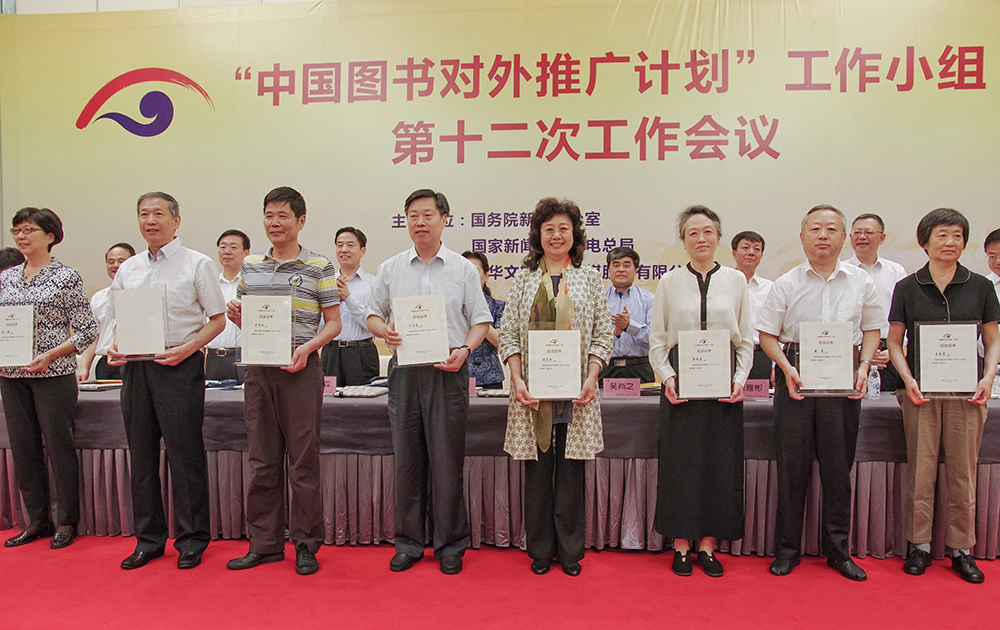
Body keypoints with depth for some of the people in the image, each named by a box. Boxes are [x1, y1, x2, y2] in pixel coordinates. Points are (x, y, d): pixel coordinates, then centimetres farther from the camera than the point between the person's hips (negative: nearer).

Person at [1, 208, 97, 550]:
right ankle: (37, 520, 22)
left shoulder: (66, 276, -4)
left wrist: (50, 355, -16)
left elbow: (87, 330, -7)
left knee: (59, 446, 0)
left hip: (53, 374, -5)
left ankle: (66, 522, 13)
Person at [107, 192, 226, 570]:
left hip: (180, 366, -5)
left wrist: (185, 349, -14)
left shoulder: (197, 264, 0)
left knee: (185, 453, -2)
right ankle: (149, 538, 23)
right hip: (135, 366, 5)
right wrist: (115, 347, 0)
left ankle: (192, 539, 11)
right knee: (142, 453, 10)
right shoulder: (127, 270, 15)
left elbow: (217, 319, -1)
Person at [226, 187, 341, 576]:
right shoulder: (250, 267, 13)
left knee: (303, 458, 2)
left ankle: (306, 544, 14)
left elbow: (333, 323, -1)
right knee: (263, 459, 10)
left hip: (300, 369, -4)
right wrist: (236, 316, -2)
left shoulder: (319, 267, 0)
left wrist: (307, 348, -16)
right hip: (258, 369, 4)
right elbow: (246, 321, 20)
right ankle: (264, 543, 23)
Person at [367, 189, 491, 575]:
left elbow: (481, 320, 5)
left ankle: (450, 545, 16)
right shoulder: (390, 269, 11)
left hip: (448, 372, -2)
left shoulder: (464, 269, 6)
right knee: (406, 460, 7)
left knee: (447, 462, 2)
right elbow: (373, 314, 15)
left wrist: (464, 350, -12)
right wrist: (384, 330, -7)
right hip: (404, 370, 2)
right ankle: (408, 543, 20)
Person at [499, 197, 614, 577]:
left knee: (571, 469, 6)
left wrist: (591, 378, -8)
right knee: (537, 469, 6)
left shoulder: (590, 279, 8)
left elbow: (603, 334, 5)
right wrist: (517, 380, -8)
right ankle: (540, 550, 21)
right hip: (533, 390, 0)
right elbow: (508, 333, 4)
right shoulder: (524, 279, 8)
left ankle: (570, 551, 20)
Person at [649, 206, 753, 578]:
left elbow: (747, 339, 9)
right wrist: (667, 376, -8)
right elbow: (657, 339, 5)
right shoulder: (670, 282, 5)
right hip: (680, 382, -1)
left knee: (719, 461, 4)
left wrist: (740, 379, -4)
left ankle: (707, 545, 17)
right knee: (681, 461, 2)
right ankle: (681, 545, 14)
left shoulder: (735, 280, 7)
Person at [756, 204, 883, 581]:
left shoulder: (861, 282, 6)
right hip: (796, 376, -1)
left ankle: (837, 549, 23)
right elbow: (767, 334, 3)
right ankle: (787, 549, 16)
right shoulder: (787, 284, 1)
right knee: (792, 464, 4)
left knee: (839, 466, 8)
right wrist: (787, 369, -11)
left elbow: (872, 328, 14)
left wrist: (864, 366, -2)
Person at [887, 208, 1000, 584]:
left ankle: (961, 549, 18)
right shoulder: (907, 288, 3)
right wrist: (907, 378, -9)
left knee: (963, 472, 5)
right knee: (920, 470, 3)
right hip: (921, 391, -1)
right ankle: (919, 545, 15)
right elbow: (894, 341, 4)